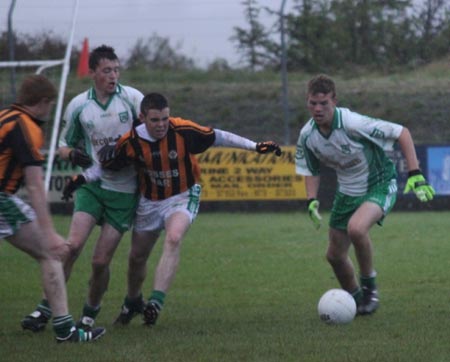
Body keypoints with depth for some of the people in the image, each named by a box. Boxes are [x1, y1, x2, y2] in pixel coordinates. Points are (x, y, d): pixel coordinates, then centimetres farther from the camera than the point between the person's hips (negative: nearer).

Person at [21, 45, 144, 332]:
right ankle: (46, 308, -7)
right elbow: (64, 144, 13)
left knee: (101, 260, -4)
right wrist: (73, 154, -11)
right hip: (92, 185, 1)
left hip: (124, 191, -1)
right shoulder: (78, 106, 2)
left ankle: (91, 313, 19)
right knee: (73, 245, -17)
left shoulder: (131, 97, -5)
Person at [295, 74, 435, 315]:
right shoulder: (307, 135, -11)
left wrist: (415, 175, -26)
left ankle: (369, 285, -10)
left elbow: (401, 133, -21)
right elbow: (311, 170, 9)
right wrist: (312, 201, -8)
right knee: (335, 256, 7)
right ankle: (356, 301, 35)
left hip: (380, 186, -6)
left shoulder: (352, 123, -29)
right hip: (347, 192, 6)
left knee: (356, 228, -35)